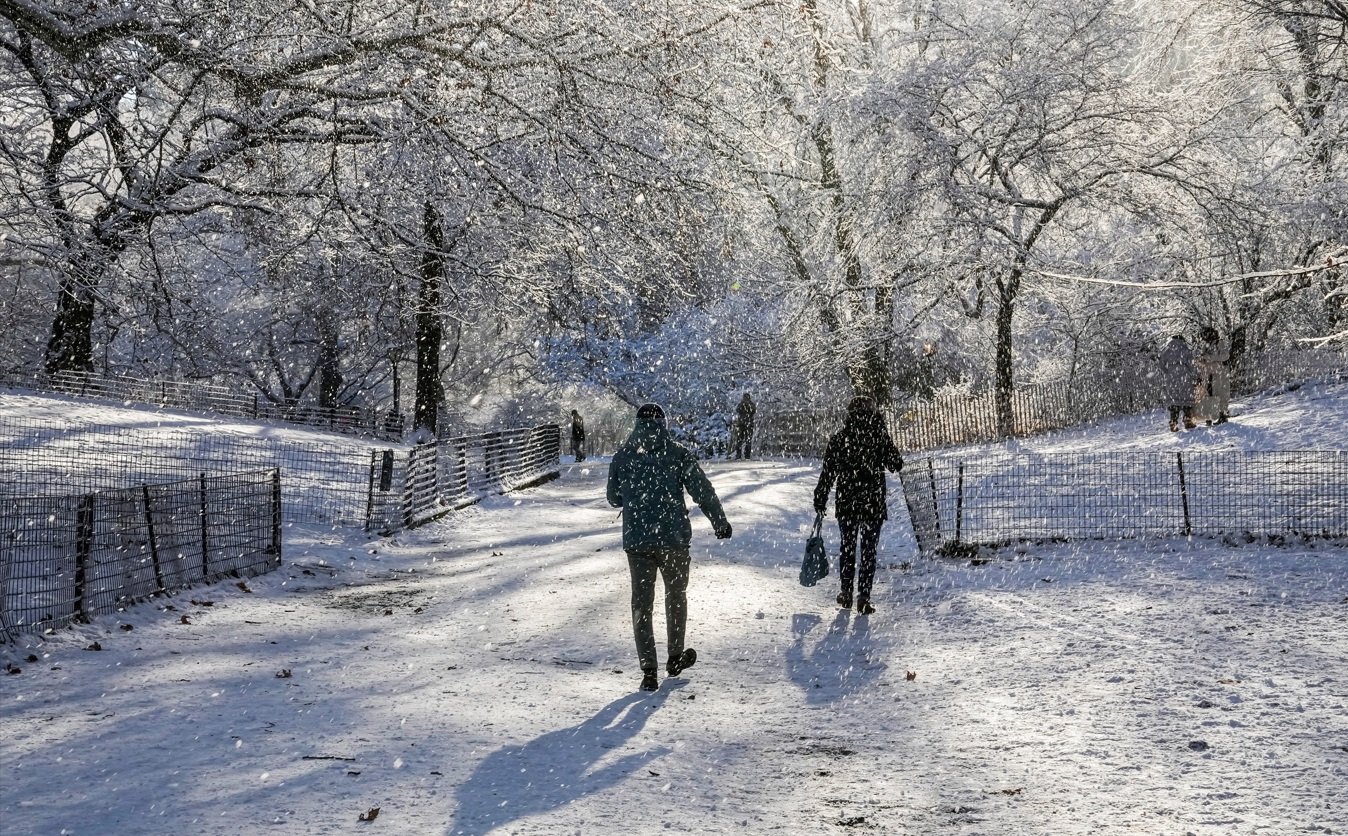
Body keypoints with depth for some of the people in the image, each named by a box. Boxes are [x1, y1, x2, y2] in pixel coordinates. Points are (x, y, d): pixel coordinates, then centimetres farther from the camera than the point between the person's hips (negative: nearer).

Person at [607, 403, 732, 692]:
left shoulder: (622, 456, 2)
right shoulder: (678, 454, -5)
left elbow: (613, 498, 10)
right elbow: (703, 491, -5)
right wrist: (720, 522, 7)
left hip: (636, 540, 1)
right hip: (673, 538, -1)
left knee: (641, 603, 6)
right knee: (676, 596, 19)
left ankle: (649, 670, 1)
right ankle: (675, 657, 29)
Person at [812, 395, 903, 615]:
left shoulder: (838, 439, -3)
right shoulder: (880, 437, -6)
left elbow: (828, 473, -2)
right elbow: (896, 465, 2)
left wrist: (820, 499, 6)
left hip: (846, 503, 1)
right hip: (874, 503, -1)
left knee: (847, 547, 17)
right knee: (868, 551, 5)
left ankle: (846, 592, 19)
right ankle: (864, 597, 0)